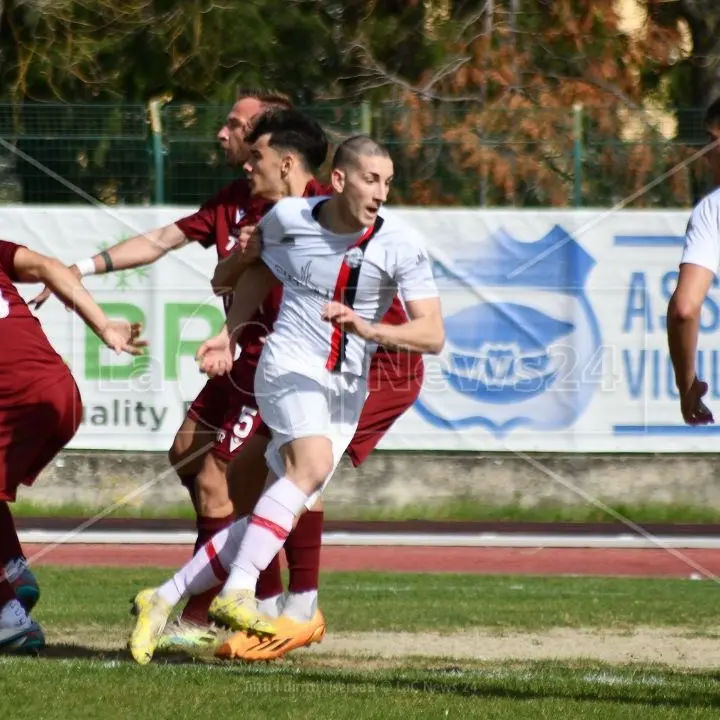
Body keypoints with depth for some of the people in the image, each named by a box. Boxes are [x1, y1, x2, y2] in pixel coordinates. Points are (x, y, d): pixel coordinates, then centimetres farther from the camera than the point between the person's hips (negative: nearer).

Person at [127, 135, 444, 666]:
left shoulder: (402, 244, -9)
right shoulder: (288, 219, -4)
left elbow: (432, 335, -14)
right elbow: (261, 269, 20)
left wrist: (369, 329, -29)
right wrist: (229, 334, 17)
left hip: (347, 390, 3)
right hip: (289, 367, -3)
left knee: (282, 510, -1)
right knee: (312, 464, -31)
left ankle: (163, 600, 10)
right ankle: (237, 592, -40)